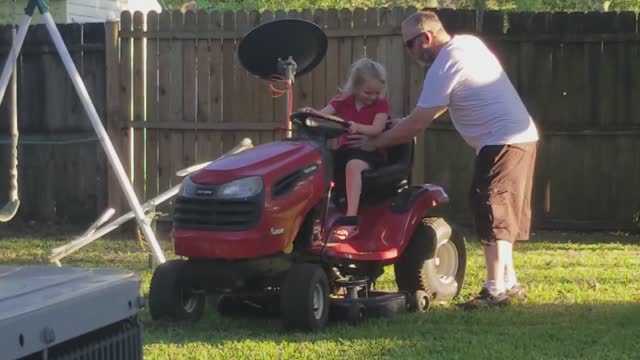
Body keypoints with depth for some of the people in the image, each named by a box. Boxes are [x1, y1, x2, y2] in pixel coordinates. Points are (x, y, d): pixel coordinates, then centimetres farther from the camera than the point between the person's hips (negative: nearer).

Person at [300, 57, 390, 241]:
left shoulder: (381, 104, 2)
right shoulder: (343, 101, 10)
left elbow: (376, 129, -12)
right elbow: (322, 115, 0)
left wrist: (357, 127, -30)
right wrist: (311, 113, -24)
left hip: (370, 152, -5)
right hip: (346, 149, 5)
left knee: (353, 165, -39)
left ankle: (351, 221, -45)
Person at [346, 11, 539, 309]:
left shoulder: (443, 68, -16)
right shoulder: (469, 44, 12)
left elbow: (416, 125, -14)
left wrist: (375, 143, -4)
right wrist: (411, 122, 17)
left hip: (502, 144, -10)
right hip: (523, 136, 10)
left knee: (493, 215, -9)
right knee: (503, 214, 15)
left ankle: (495, 289, -10)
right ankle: (508, 282, 20)